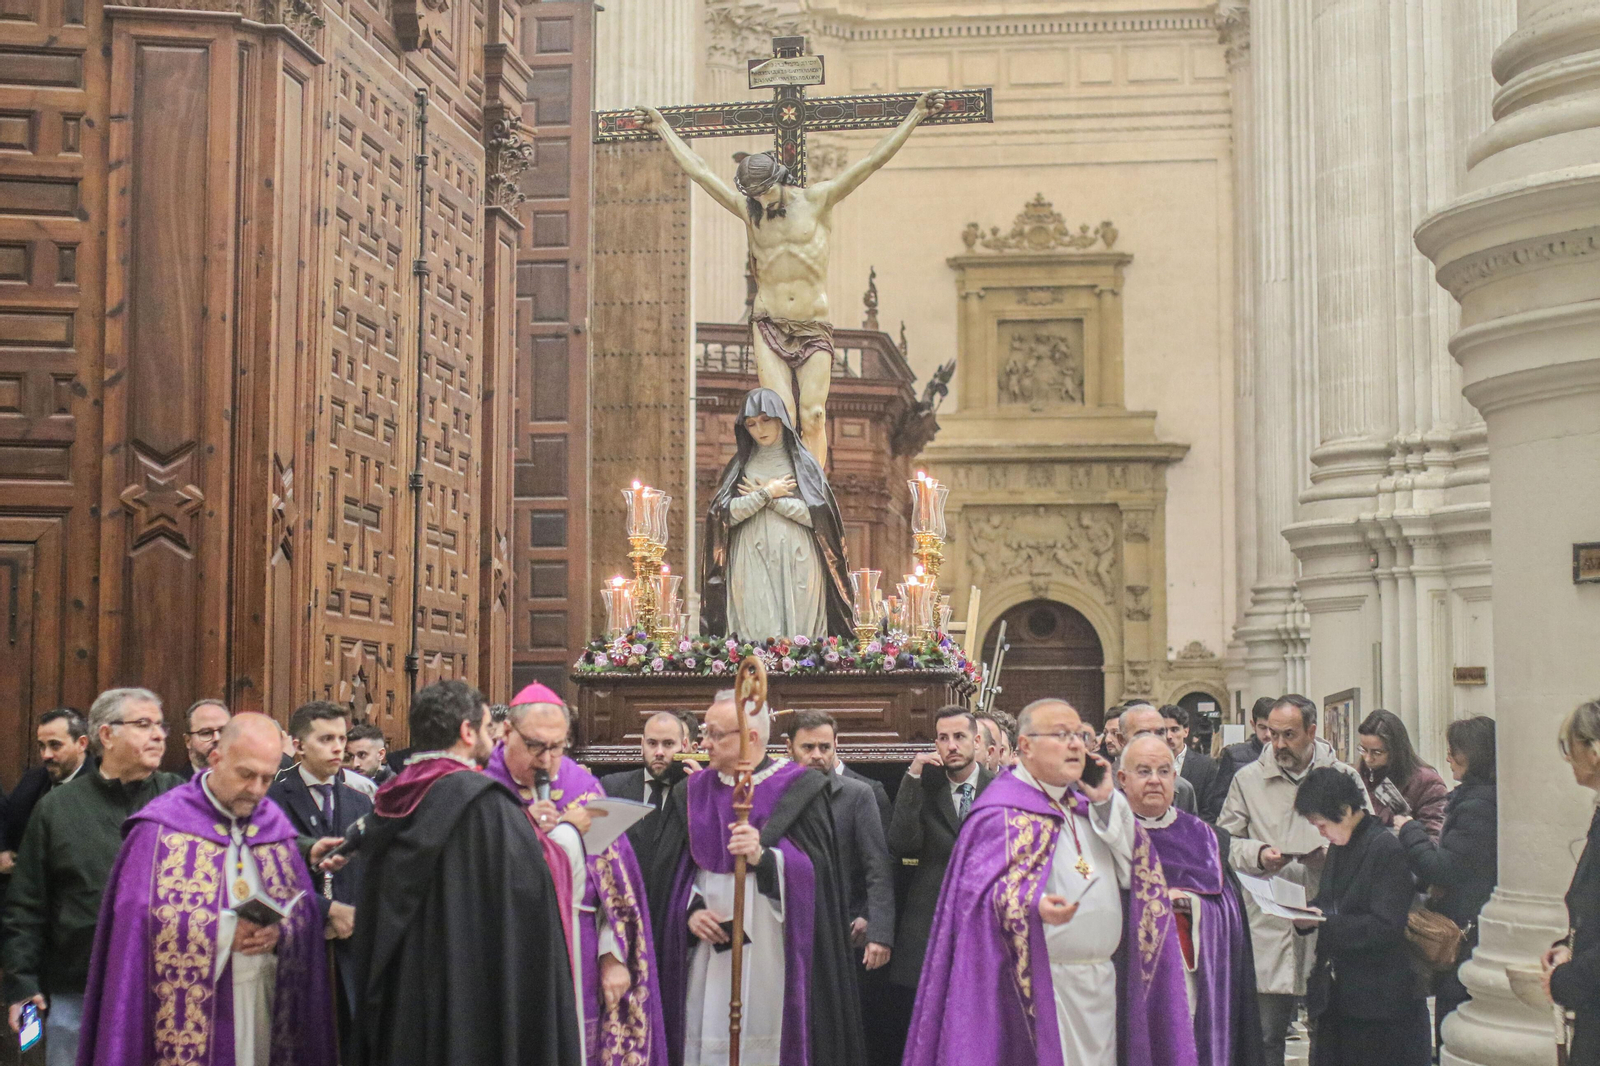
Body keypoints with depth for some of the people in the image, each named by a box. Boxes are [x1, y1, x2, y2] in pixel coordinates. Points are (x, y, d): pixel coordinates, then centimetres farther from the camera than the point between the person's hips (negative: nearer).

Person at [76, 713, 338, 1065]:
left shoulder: (275, 826, 10)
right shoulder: (162, 827, -5)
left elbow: (303, 908, 10)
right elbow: (140, 918, -11)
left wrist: (279, 933, -11)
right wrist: (223, 930, -18)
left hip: (266, 1008, 4)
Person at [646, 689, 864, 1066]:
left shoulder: (798, 789, 0)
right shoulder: (693, 793, 12)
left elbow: (816, 869, -8)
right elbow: (668, 872, 11)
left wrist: (764, 857, -24)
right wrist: (690, 909, -7)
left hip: (773, 955, -3)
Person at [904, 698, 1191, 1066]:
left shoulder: (1083, 804, 16)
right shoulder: (1002, 812, -6)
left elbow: (1132, 873, 9)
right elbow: (976, 891, -15)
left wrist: (1107, 801, 1)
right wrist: (1032, 904, -31)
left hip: (1102, 981, 7)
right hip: (1044, 988, -7)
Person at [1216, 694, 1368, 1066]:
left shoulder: (1345, 778, 6)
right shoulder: (1248, 780, 9)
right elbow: (1224, 843, 9)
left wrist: (1331, 857, -13)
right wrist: (1256, 854, -10)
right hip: (1268, 928, 0)